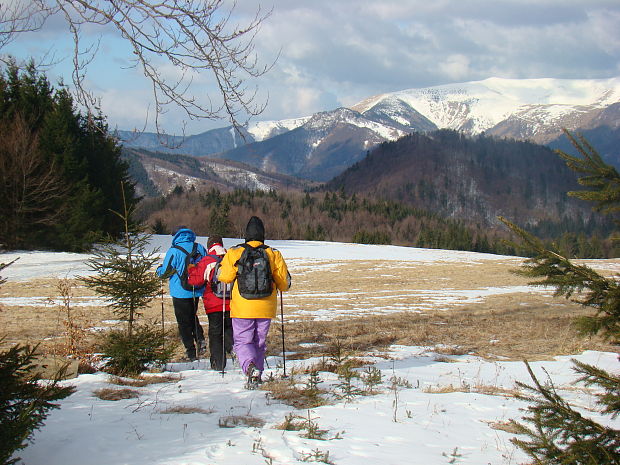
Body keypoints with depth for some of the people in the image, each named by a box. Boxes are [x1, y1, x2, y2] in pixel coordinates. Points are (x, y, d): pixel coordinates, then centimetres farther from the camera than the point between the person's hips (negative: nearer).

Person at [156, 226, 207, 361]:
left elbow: (164, 273, -9)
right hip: (197, 291, 5)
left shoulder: (174, 251, -13)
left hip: (181, 293, -5)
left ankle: (191, 352, 1)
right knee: (192, 316, 24)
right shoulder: (199, 248, 2)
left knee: (184, 322, 4)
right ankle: (200, 339, 1)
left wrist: (159, 270, 14)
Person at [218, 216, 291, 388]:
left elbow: (224, 277, -1)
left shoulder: (234, 253, -6)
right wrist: (281, 286, 27)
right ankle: (257, 375, 16)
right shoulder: (274, 254, 0)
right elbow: (284, 282, 4)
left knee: (242, 342, 4)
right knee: (260, 343, 16)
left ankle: (250, 367, -22)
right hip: (266, 308, 2)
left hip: (242, 308, -2)